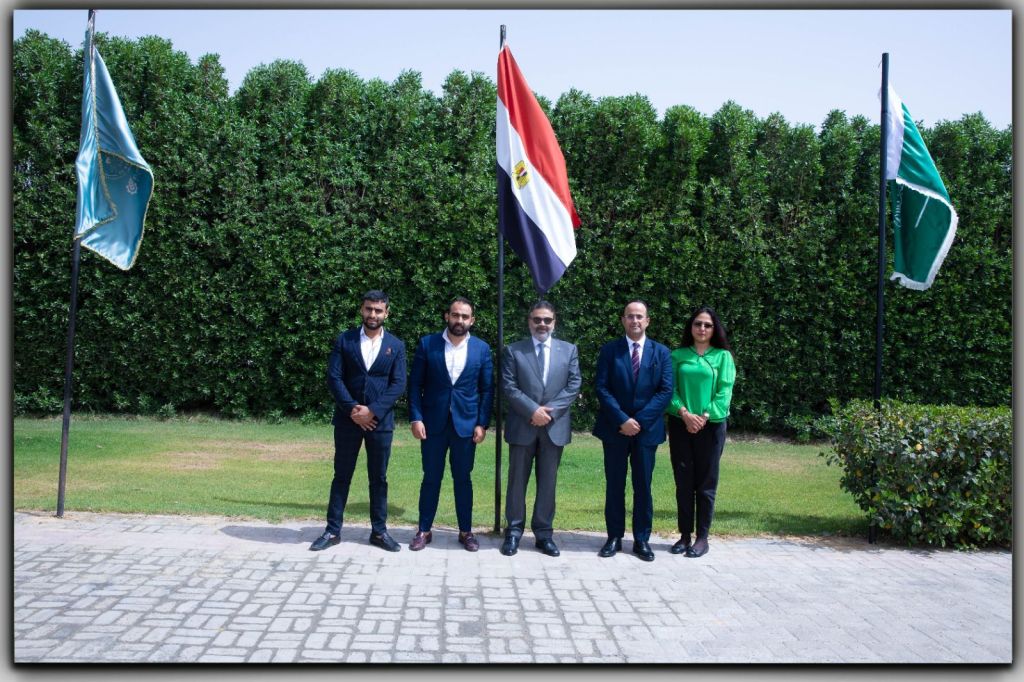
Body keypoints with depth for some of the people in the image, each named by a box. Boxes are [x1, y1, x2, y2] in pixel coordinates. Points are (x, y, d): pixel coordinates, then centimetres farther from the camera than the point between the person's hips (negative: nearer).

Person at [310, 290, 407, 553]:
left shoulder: (395, 346, 4)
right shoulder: (344, 340, 2)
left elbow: (398, 384, -3)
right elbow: (334, 377, -4)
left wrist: (372, 411, -14)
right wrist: (352, 409, -14)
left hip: (380, 420, 0)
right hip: (348, 419, 0)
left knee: (379, 478, 7)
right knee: (341, 475, 7)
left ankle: (379, 531, 17)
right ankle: (333, 531, 15)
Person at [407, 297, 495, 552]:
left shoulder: (482, 348, 2)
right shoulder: (427, 344, 0)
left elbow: (487, 389, 4)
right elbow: (415, 384, 1)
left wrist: (482, 424, -3)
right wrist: (416, 418, -7)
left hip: (466, 423, 0)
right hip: (433, 422, 0)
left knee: (463, 479, 8)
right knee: (431, 478, 7)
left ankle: (466, 531, 18)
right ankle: (424, 530, 17)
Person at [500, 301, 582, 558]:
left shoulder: (569, 350, 8)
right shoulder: (513, 350, 3)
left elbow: (574, 385, 1)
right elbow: (509, 387, -5)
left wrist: (551, 410, -11)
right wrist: (533, 410, -16)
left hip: (554, 426, 1)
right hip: (522, 426, -1)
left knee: (547, 482, 7)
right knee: (517, 481, 5)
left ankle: (544, 533, 16)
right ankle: (514, 532, 14)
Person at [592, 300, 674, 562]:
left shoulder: (661, 352, 4)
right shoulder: (610, 349, 2)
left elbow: (666, 391, -3)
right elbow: (602, 388, -4)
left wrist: (639, 421, -12)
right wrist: (622, 420, -15)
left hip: (646, 429, 1)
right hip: (614, 429, 0)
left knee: (643, 486, 5)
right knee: (614, 485, 5)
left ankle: (642, 540, 13)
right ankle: (614, 537, 14)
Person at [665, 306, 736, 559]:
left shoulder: (723, 356, 2)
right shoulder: (678, 356, 7)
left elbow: (724, 392, -4)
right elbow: (670, 389, 1)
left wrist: (705, 417, -14)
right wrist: (684, 413, -14)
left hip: (710, 425, -2)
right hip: (681, 424, 2)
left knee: (706, 482, 2)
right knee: (683, 482, 5)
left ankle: (702, 537, 9)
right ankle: (684, 534, 13)